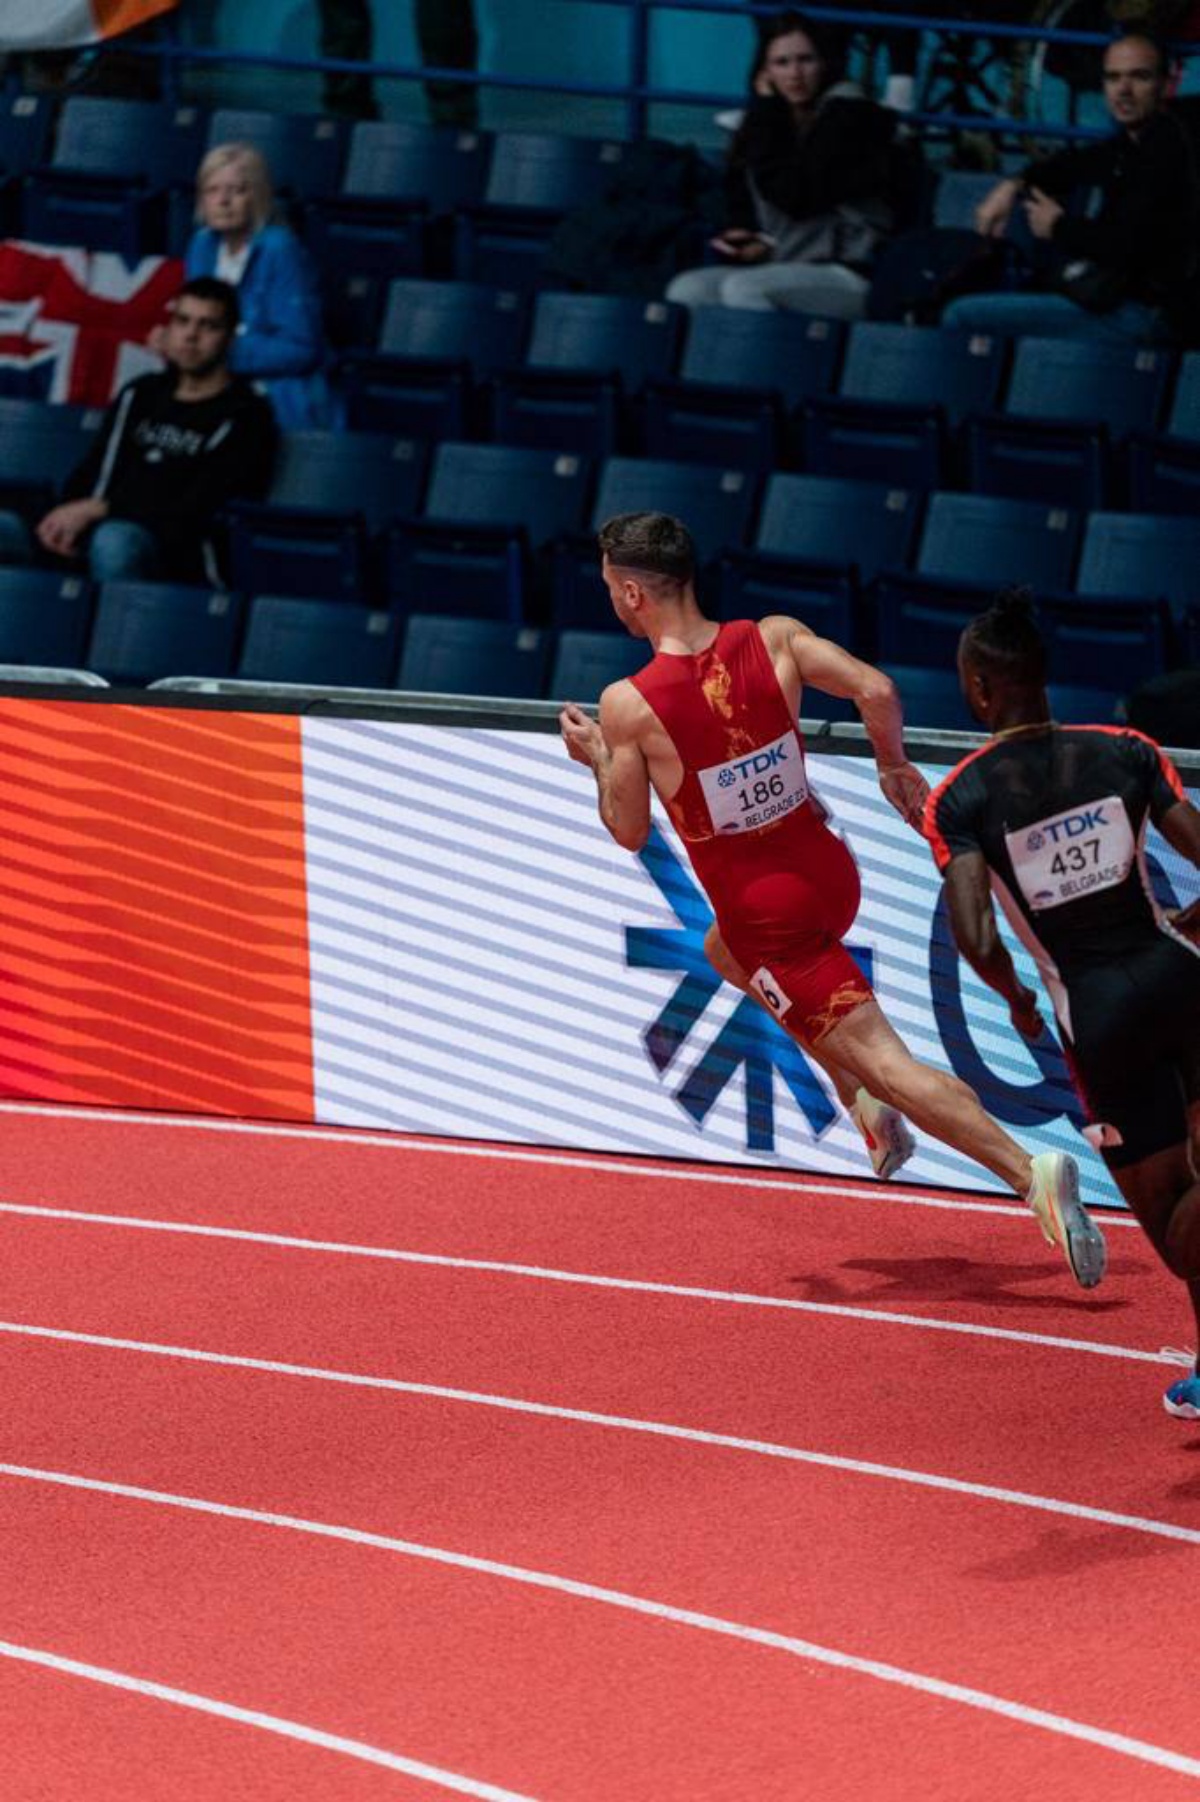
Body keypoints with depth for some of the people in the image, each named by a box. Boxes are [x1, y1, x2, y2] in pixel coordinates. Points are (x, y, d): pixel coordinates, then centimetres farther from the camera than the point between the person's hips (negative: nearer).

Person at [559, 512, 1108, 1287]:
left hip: (770, 918, -6)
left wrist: (598, 759, 11)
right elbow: (876, 688, -15)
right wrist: (894, 767, 4)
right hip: (830, 873, 6)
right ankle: (866, 1105, 32)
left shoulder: (628, 706, -17)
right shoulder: (772, 640, -7)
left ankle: (1031, 1171, -23)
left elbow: (631, 832, -7)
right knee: (727, 951, 36)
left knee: (886, 1062, -6)